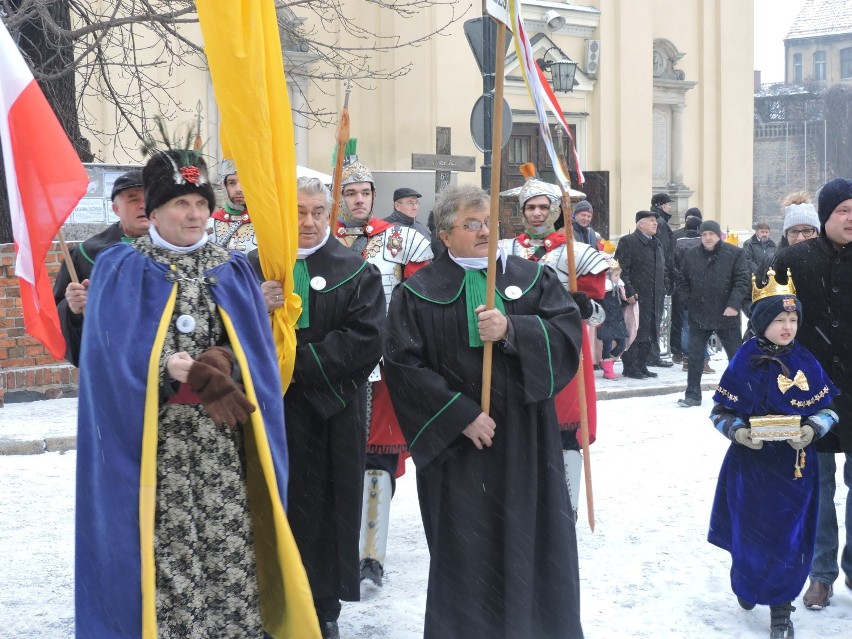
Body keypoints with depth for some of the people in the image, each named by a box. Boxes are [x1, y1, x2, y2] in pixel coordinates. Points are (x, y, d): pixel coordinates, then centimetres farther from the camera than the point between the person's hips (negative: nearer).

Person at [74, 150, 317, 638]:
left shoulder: (234, 271, 11)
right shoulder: (121, 270, 2)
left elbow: (255, 355, 3)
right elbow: (115, 355, -8)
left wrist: (215, 367, -17)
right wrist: (182, 369, -19)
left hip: (221, 439, 3)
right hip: (153, 439, -2)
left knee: (228, 545, -1)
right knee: (165, 550, -6)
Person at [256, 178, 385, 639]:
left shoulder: (356, 272, 2)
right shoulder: (254, 268, 6)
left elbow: (366, 341, -9)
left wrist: (298, 360, -15)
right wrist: (256, 310, -21)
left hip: (333, 417, -1)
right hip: (269, 412, 1)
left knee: (326, 512, 4)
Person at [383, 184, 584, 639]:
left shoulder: (534, 277, 8)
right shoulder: (418, 293, -2)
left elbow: (569, 331, -4)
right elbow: (403, 365, -10)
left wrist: (511, 330, -19)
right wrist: (459, 415, -16)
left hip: (527, 441, 3)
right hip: (456, 444, -2)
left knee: (533, 545, 7)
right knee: (466, 553, 2)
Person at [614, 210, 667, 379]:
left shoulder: (656, 244, 19)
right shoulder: (628, 242, -7)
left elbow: (662, 270, 25)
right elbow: (622, 270, -13)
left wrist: (663, 290, 13)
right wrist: (629, 292, -19)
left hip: (654, 300, 8)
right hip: (635, 298, -8)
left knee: (647, 334, 10)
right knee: (633, 333, -5)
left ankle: (641, 365, 17)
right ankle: (630, 368, 0)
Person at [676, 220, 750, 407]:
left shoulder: (734, 253, -4)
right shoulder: (691, 255, 5)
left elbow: (743, 280, -7)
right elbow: (683, 282, 12)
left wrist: (734, 304, -16)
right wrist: (689, 303, 1)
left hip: (727, 315, -2)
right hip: (699, 316, 2)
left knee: (736, 356, 6)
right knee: (694, 356, 4)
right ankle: (692, 395, 13)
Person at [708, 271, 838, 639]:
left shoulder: (806, 363, -3)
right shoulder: (744, 362, -8)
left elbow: (827, 408, 4)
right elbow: (721, 411, -3)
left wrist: (812, 429, -15)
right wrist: (738, 432, -21)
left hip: (795, 466, 1)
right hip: (750, 463, -1)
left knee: (789, 539, 4)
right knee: (749, 535, 8)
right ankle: (747, 585, 36)